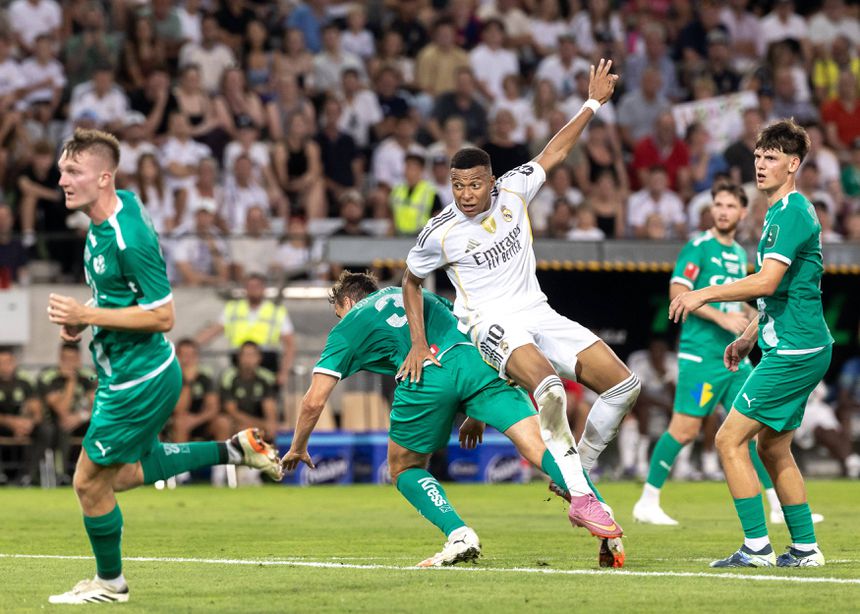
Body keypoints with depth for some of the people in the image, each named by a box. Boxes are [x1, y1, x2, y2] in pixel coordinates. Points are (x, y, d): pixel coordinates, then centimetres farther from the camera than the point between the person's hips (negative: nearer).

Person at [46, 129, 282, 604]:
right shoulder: (114, 211, 3)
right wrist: (80, 318, 2)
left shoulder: (130, 239, -27)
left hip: (139, 381, -10)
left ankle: (109, 582, 22)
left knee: (90, 481, 2)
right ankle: (235, 450, 29)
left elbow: (162, 316, -25)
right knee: (123, 473, 24)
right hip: (125, 374, 10)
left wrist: (86, 315, -26)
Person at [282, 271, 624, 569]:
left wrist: (297, 448, 39)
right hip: (478, 356, 3)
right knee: (539, 446, -8)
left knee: (405, 470, 20)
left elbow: (314, 401, 22)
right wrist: (477, 413, 39)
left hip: (427, 374, -3)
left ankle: (458, 534, -4)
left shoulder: (346, 329, 27)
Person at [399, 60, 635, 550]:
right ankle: (579, 495, -36)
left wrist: (594, 104, 14)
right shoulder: (440, 233, -8)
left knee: (623, 385, -7)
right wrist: (418, 343, 5)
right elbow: (412, 282, 10)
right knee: (549, 387, -37)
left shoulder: (513, 191, 0)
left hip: (537, 314, 6)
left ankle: (581, 470, 5)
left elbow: (555, 153, 15)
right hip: (491, 324, -6)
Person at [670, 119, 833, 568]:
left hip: (793, 353, -10)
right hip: (796, 350, 10)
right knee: (773, 448, 16)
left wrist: (706, 294, -19)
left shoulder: (792, 213, -15)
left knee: (730, 440, -9)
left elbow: (767, 282, -25)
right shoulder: (781, 212, 18)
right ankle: (805, 548, 18)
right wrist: (748, 337, 26)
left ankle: (757, 547, -9)